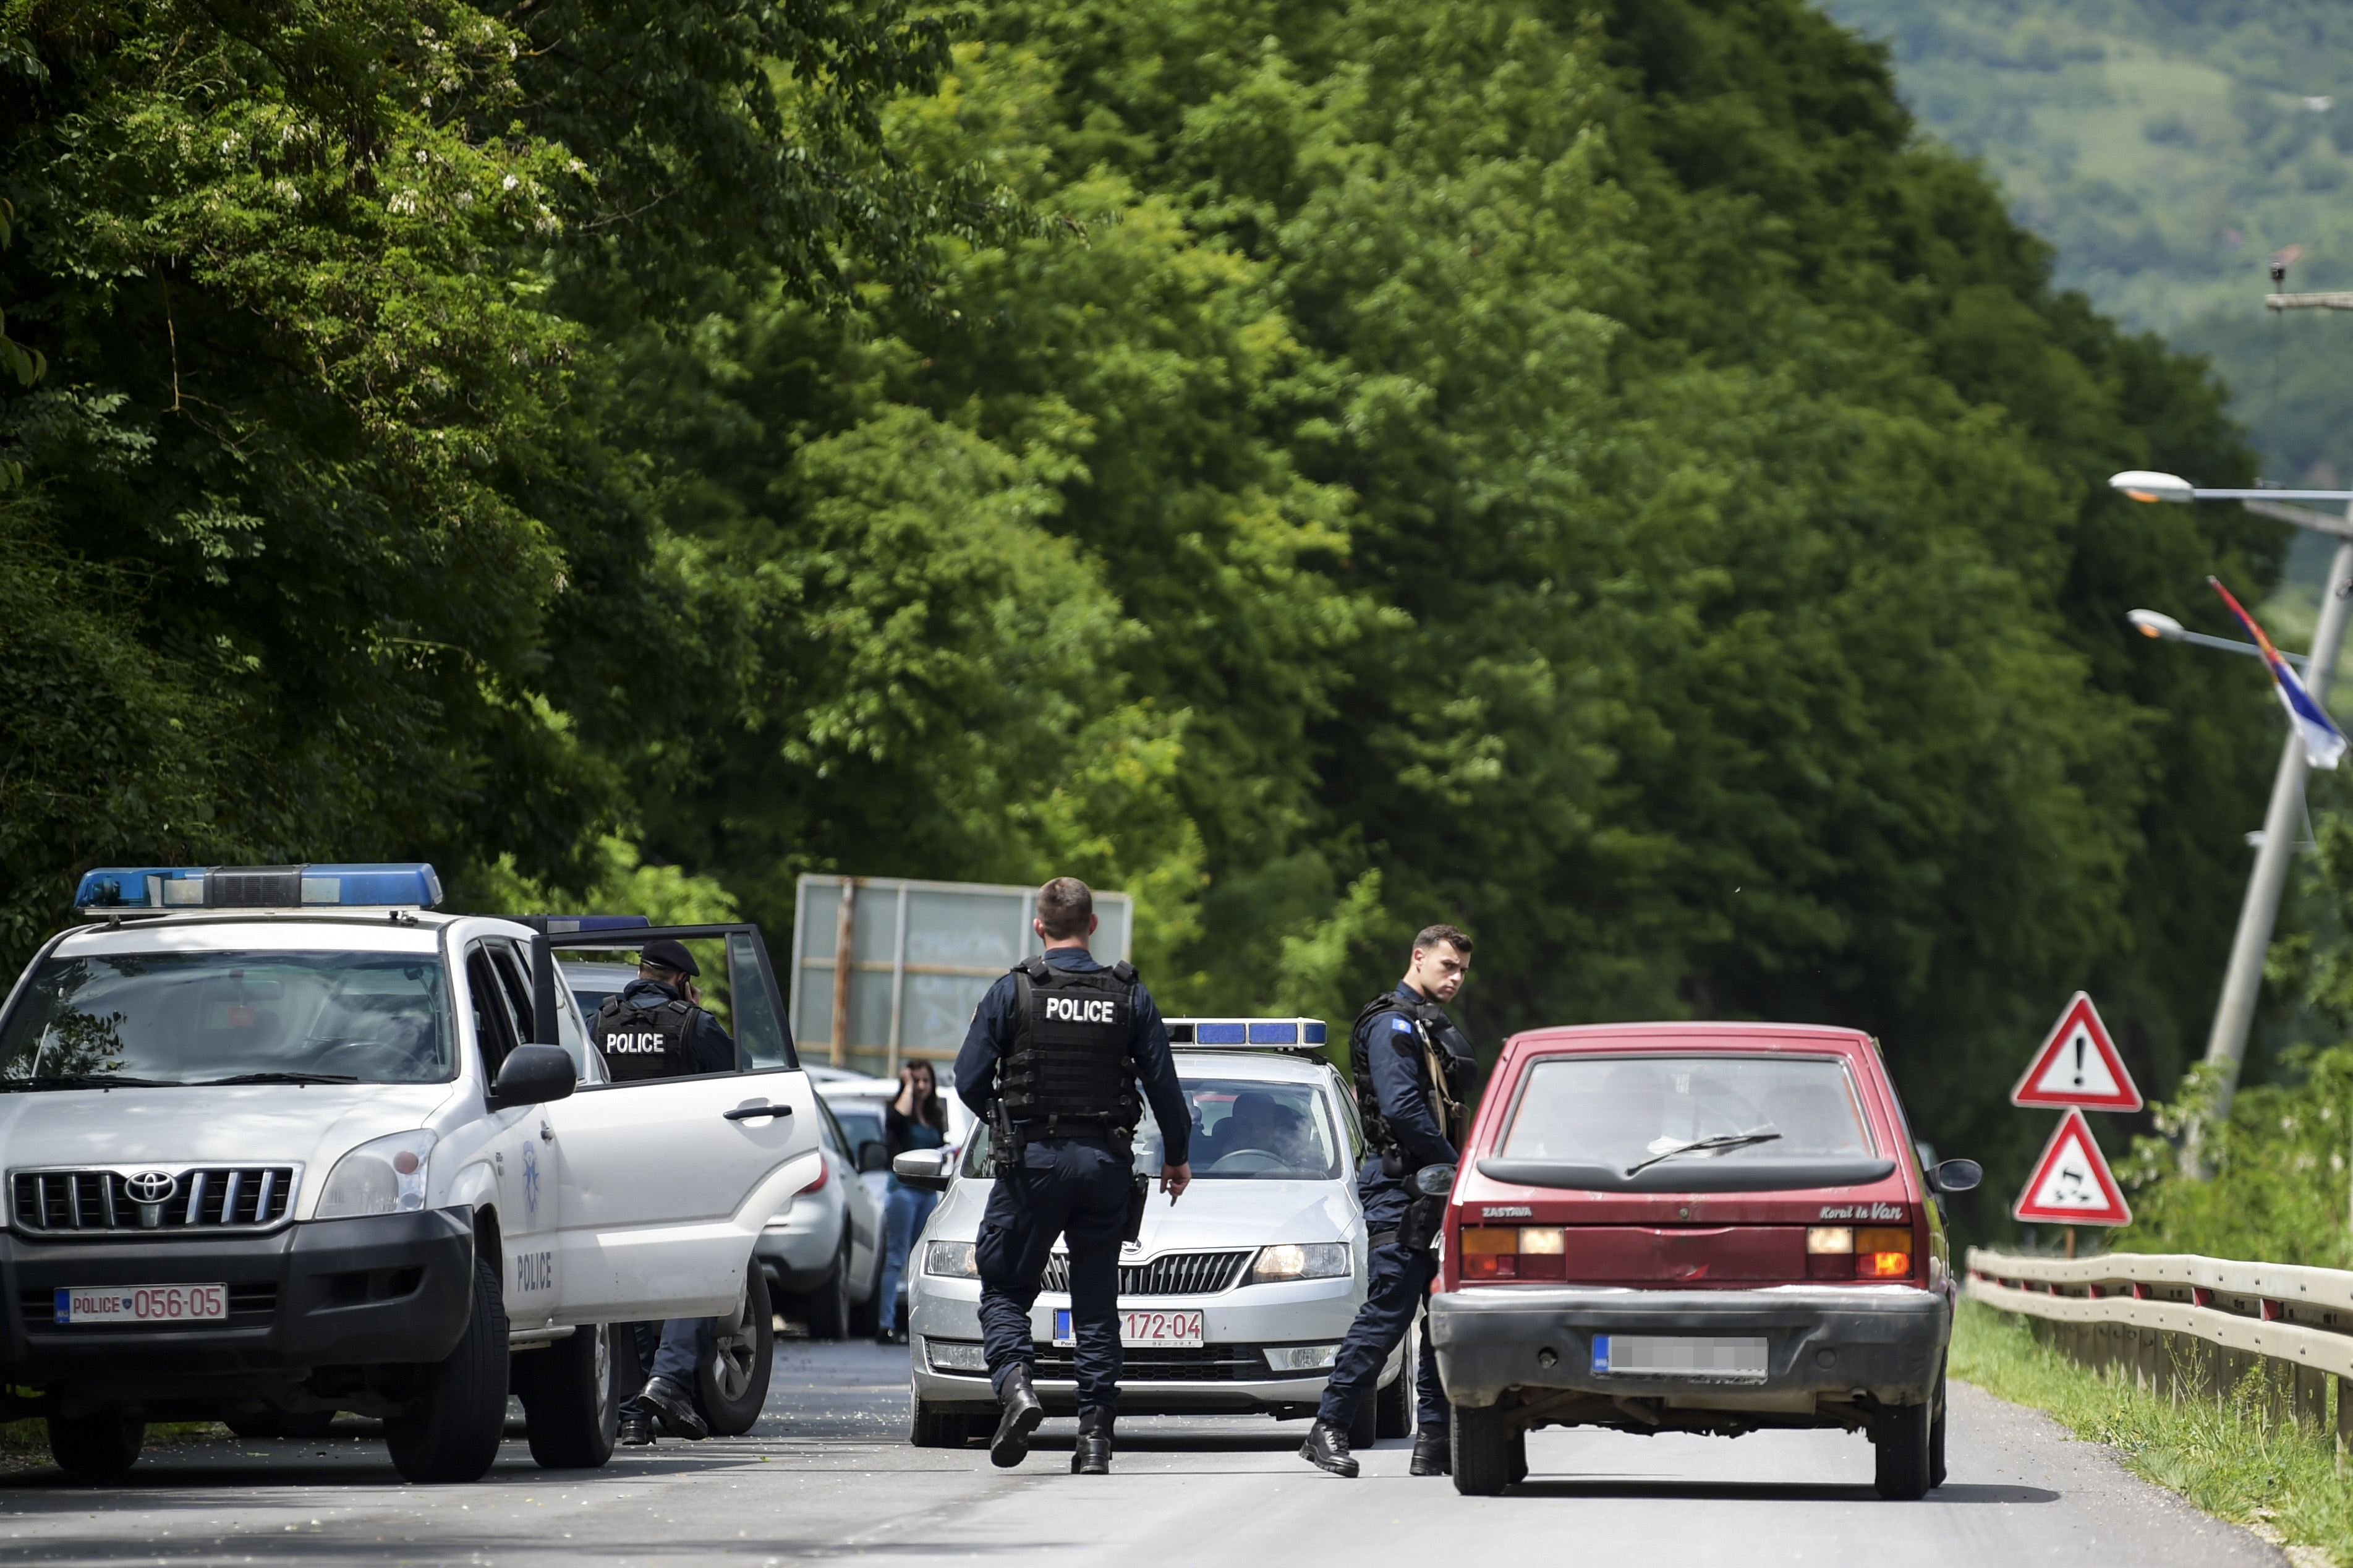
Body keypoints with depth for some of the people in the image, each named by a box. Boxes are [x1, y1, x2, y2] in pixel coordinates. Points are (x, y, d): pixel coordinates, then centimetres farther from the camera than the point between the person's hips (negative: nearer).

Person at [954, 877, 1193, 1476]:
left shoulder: (1012, 992, -5)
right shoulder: (1130, 997, 1)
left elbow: (970, 1081, -5)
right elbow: (1164, 1086, 4)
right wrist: (1177, 1156, 20)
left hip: (1032, 1159, -2)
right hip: (1105, 1161, 2)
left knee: (1004, 1288, 8)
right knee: (1097, 1301, 9)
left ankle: (1015, 1383, -18)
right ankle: (1095, 1435, 6)